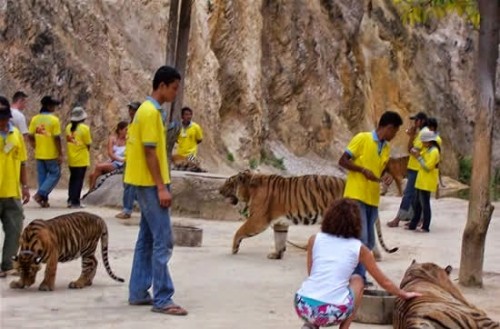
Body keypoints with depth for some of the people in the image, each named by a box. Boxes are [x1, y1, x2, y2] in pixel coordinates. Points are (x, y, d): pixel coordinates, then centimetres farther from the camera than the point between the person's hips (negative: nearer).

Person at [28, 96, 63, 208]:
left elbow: (31, 137, 4)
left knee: (42, 176, 13)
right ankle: (40, 194, -7)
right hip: (51, 154, -5)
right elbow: (57, 138, -15)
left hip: (39, 154, 5)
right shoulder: (54, 120, -13)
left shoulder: (35, 119, 2)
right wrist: (60, 154, -9)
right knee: (55, 174, 7)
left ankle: (44, 200, 13)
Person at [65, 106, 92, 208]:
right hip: (81, 159, -5)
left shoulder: (68, 127, 2)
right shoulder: (84, 128, -13)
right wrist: (87, 150, 10)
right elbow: (88, 144, -9)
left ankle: (70, 200, 16)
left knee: (73, 179, 16)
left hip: (71, 159, 5)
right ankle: (75, 202, -1)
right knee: (79, 180, 0)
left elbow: (68, 141, 2)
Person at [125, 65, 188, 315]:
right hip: (151, 184, -10)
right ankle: (162, 299, -9)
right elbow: (149, 152, -20)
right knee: (163, 241, -9)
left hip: (148, 184, 10)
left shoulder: (148, 110, 15)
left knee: (147, 239, 12)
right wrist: (162, 187, -20)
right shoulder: (151, 112, -16)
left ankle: (138, 293, 16)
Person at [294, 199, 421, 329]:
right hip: (333, 312, -2)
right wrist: (404, 294, 42)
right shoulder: (358, 248, 12)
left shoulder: (314, 240, 14)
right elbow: (384, 282, 23)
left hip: (303, 306, 2)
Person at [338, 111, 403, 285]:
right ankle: (358, 276, -8)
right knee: (360, 238, -13)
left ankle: (358, 275, 17)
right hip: (356, 196, -7)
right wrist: (363, 170, -20)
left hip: (373, 199, 8)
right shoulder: (362, 138, -7)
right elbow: (342, 161, -8)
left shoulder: (387, 148, 13)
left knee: (368, 242, 9)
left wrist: (386, 177, -1)